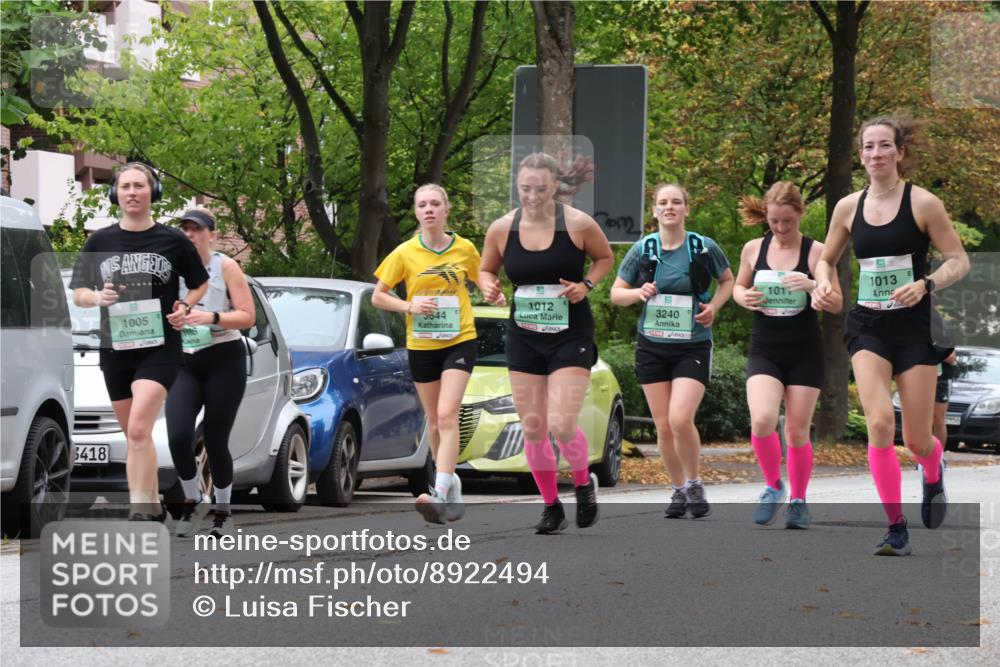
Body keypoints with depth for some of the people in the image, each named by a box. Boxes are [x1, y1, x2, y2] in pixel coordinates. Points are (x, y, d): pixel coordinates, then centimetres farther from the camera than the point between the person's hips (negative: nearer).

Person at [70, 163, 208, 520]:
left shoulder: (173, 241, 1)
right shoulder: (100, 241, 6)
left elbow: (200, 284, 14)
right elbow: (78, 293, 9)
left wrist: (185, 308, -6)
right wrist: (98, 297, -13)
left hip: (160, 347, -4)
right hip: (114, 347, 4)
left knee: (139, 430, -20)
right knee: (134, 436, 11)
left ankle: (139, 511, -22)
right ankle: (153, 507, 24)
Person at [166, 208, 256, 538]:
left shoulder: (226, 267, -2)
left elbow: (247, 316, -8)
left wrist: (211, 317, -22)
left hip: (224, 359, -3)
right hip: (184, 362, 3)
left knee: (215, 441, -2)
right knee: (178, 437, -15)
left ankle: (223, 512, 17)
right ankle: (193, 501, 7)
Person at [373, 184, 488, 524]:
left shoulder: (465, 249, -2)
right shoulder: (405, 253, -2)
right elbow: (378, 296, 3)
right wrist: (410, 306, -14)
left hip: (459, 342, -2)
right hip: (421, 345, 2)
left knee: (447, 415, -18)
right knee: (434, 420, 12)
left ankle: (440, 492, -28)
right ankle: (451, 481, 31)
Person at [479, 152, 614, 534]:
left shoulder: (578, 225, -10)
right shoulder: (502, 229, -2)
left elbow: (605, 258, 6)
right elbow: (486, 269, 13)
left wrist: (586, 285, -11)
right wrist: (488, 286, -10)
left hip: (570, 335, -4)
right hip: (523, 338, 4)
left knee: (562, 425, -15)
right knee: (532, 428, 5)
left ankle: (584, 483, 16)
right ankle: (551, 507, 21)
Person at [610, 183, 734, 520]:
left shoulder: (704, 248, -4)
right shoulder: (642, 249, 0)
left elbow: (728, 280, 13)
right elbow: (616, 292, 7)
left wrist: (713, 307, -4)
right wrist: (638, 293, -14)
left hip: (693, 346, -3)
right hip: (652, 346, 3)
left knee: (680, 419, -19)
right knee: (663, 426, 4)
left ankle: (694, 483, 3)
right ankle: (679, 490, 22)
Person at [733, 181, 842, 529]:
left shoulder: (816, 251, -4)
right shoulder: (754, 249, 3)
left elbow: (837, 304, -5)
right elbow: (739, 286, 18)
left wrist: (812, 286, -25)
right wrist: (744, 298, -6)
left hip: (805, 353, -1)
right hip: (764, 350, 1)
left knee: (797, 430, 2)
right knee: (762, 420, -19)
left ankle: (798, 500, 19)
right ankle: (773, 486, 3)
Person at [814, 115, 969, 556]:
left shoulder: (922, 203, -6)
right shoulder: (848, 207, 5)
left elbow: (959, 261, -4)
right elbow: (826, 259, 19)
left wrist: (926, 284, -22)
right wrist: (824, 285, -3)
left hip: (914, 325, -2)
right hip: (868, 326, 2)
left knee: (917, 440, 1)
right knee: (879, 423, -18)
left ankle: (933, 474, 40)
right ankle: (896, 530, -10)